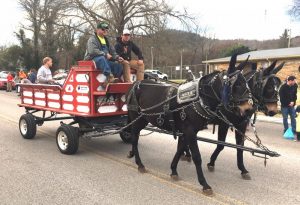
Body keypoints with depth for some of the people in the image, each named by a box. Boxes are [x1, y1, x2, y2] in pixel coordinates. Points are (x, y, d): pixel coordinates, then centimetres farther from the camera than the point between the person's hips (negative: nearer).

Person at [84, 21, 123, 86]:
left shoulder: (106, 40, 23)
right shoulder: (92, 39, -3)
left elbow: (112, 50, 24)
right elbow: (92, 51, -21)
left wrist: (117, 57, 3)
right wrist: (105, 54, -23)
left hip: (105, 61, 8)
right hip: (92, 60, -7)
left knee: (119, 66, -12)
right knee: (101, 58, -41)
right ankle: (109, 76, -52)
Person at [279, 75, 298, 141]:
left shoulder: (295, 86, -3)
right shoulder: (283, 87, -17)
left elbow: (295, 94, 7)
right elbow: (281, 97, -14)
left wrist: (293, 101, -8)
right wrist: (288, 103, -13)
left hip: (291, 105, 4)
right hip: (284, 105, -4)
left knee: (293, 118, 3)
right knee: (285, 118, 4)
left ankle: (294, 132, 9)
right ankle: (286, 131, 15)